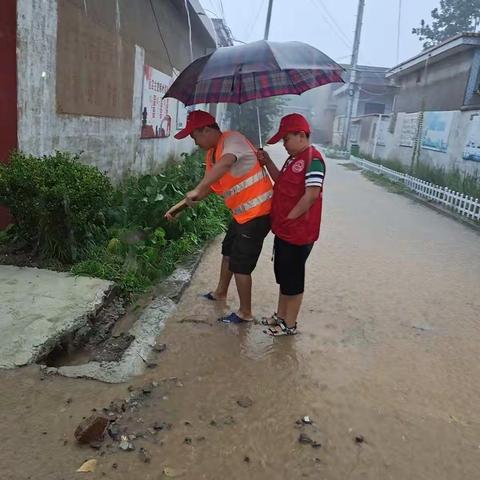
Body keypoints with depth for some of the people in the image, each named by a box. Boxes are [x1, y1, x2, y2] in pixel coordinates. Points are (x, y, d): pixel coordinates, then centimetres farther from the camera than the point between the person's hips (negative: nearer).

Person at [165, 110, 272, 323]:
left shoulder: (232, 139, -19)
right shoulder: (211, 155, 9)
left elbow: (225, 164, -41)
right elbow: (209, 187, 16)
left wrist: (197, 189, -46)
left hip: (257, 212, -10)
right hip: (241, 213, 10)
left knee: (240, 265, -1)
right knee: (228, 251, 25)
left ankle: (245, 312, 16)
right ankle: (220, 292, 47)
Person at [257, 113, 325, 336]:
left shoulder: (313, 159, -18)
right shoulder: (293, 158, 12)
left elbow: (311, 194, -24)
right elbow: (282, 183, 18)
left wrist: (290, 217, -16)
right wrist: (268, 163, 6)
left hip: (298, 233, -9)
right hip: (284, 230, 9)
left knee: (292, 278, 4)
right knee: (282, 274, 20)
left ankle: (290, 324, 21)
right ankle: (281, 315, 37)